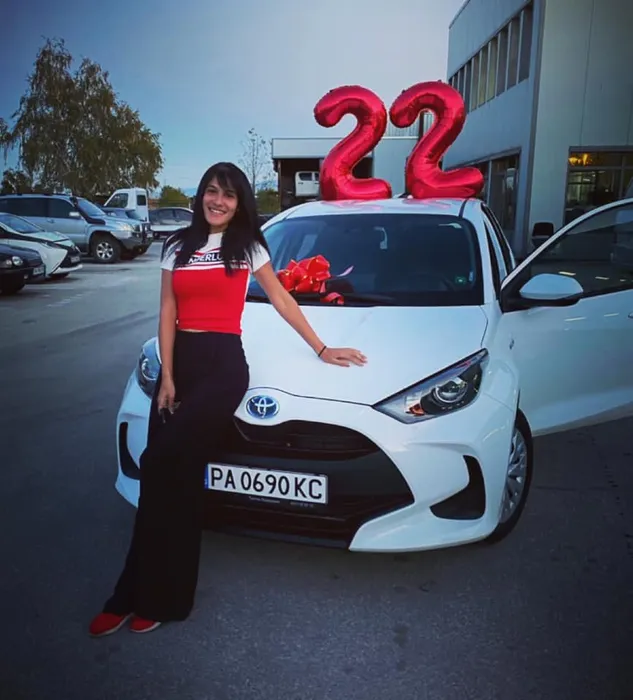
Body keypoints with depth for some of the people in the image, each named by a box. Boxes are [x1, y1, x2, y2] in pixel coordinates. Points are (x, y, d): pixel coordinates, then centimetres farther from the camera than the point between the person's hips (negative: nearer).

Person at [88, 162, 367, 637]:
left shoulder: (248, 247, 7)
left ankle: (146, 596, 2)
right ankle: (162, 595, 15)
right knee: (176, 473, 2)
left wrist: (321, 349, 8)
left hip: (224, 363, -4)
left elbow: (282, 301, 10)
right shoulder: (177, 247, 14)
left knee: (161, 465, -14)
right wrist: (167, 377, -3)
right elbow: (168, 314, 7)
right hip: (179, 361, 4)